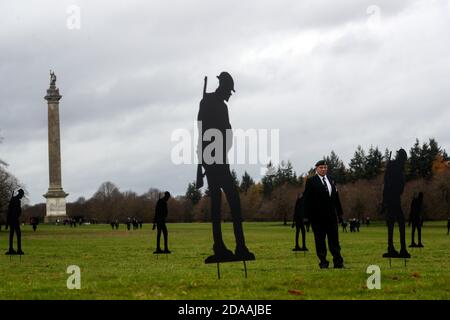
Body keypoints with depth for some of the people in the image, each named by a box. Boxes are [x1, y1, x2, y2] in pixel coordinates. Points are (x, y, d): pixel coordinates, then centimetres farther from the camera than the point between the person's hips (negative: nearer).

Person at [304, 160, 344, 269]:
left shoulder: (331, 181, 16)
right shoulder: (311, 181, 0)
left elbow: (336, 198, 16)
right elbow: (307, 199, -5)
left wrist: (339, 213, 12)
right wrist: (309, 215, -11)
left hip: (331, 216, 4)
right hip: (317, 217, -4)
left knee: (334, 240, 4)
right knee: (320, 241, 1)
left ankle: (338, 262, 6)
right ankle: (323, 262, 7)